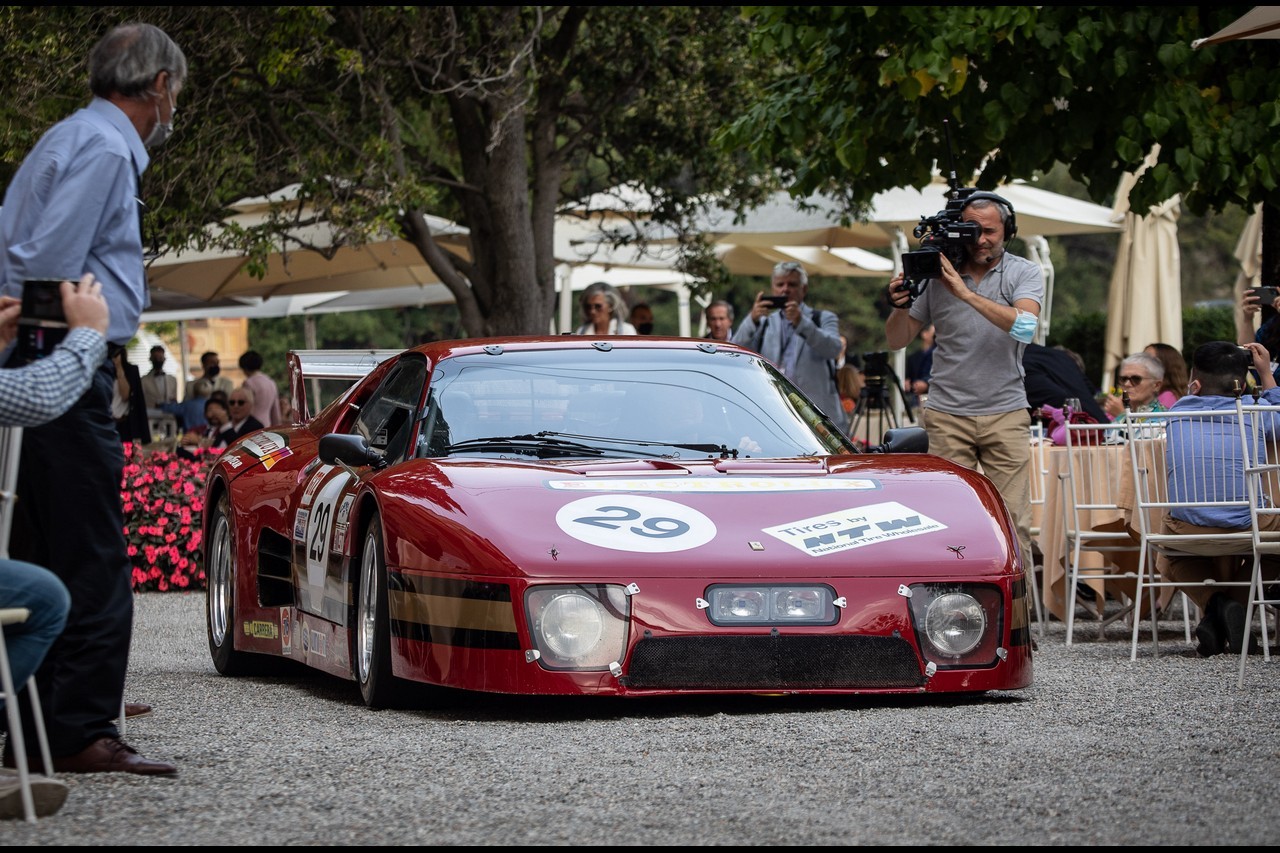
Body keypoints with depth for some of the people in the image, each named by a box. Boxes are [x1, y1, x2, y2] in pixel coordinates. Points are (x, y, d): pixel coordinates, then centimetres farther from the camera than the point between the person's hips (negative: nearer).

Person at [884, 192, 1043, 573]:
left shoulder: (1025, 274, 2)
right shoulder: (936, 275, 6)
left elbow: (1024, 326, -18)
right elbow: (897, 340, 11)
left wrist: (967, 293, -22)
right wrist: (901, 306, -11)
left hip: (1006, 413, -1)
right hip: (948, 416, 1)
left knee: (1013, 520, -2)